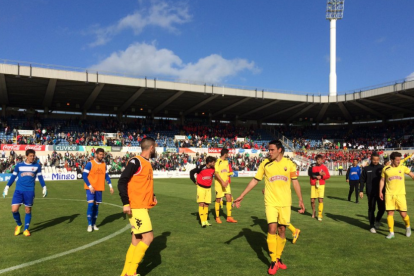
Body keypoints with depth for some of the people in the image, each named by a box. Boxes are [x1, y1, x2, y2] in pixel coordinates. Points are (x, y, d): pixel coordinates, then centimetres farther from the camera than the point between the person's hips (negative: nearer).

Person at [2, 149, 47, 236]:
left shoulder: (37, 166, 6)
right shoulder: (19, 165, 7)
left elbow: (40, 177, 10)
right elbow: (13, 177, 14)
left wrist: (44, 187, 1)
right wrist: (7, 187, 10)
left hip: (30, 191, 0)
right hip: (18, 190, 0)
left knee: (28, 210, 4)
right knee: (14, 210, -7)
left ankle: (26, 229, 19)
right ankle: (19, 225, 20)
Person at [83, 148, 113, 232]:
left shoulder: (104, 164, 7)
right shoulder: (90, 163, -9)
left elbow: (106, 175, 14)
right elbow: (84, 175, -10)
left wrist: (110, 186, 5)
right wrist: (90, 186, -17)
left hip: (99, 188, 5)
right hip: (90, 188, -5)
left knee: (96, 206, 8)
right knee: (91, 204, -13)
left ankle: (94, 224, 18)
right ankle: (89, 225, -2)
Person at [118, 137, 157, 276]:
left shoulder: (147, 163, 15)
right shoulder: (135, 161, -12)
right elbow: (122, 182, -16)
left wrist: (151, 196, 13)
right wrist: (126, 203, -21)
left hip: (142, 207, 9)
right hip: (136, 207, -9)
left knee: (136, 241, 11)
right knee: (148, 237, -10)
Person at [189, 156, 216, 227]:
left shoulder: (213, 169, -6)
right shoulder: (201, 168, -20)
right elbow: (191, 172, -9)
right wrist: (195, 181, -6)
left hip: (208, 188, 5)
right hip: (201, 187, -5)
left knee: (206, 204, 8)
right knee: (201, 204, -9)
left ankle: (205, 220, 18)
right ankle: (202, 221, -7)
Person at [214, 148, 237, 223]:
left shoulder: (226, 161, 13)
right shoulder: (218, 162, -11)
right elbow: (216, 173, -17)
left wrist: (227, 180, 1)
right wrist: (222, 182, -22)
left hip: (226, 183, 7)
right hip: (219, 183, -7)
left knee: (229, 198, 1)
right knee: (218, 199, 3)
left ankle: (229, 217, 8)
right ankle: (217, 217, 17)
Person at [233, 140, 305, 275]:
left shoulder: (289, 164, 0)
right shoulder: (265, 164, -3)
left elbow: (295, 182, 9)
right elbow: (255, 180, 1)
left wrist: (301, 200, 6)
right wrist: (241, 196, -2)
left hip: (285, 202, 2)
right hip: (271, 202, -2)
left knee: (282, 230, 7)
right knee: (272, 229, -11)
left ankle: (278, 258, 24)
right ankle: (273, 262, 2)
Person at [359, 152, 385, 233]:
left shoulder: (382, 168, 3)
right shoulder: (366, 169, 3)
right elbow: (362, 180, 5)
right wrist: (361, 191, -2)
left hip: (380, 192, 1)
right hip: (371, 193, -1)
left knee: (382, 208, 0)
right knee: (371, 209, 4)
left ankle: (377, 221, 26)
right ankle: (372, 226, 15)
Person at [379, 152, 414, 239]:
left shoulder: (403, 168, 3)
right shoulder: (386, 169, 2)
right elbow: (382, 180, 10)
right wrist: (380, 192, 7)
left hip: (400, 194, 0)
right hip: (389, 194, 0)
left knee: (403, 214, 1)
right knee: (390, 213, -3)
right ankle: (391, 232, 9)